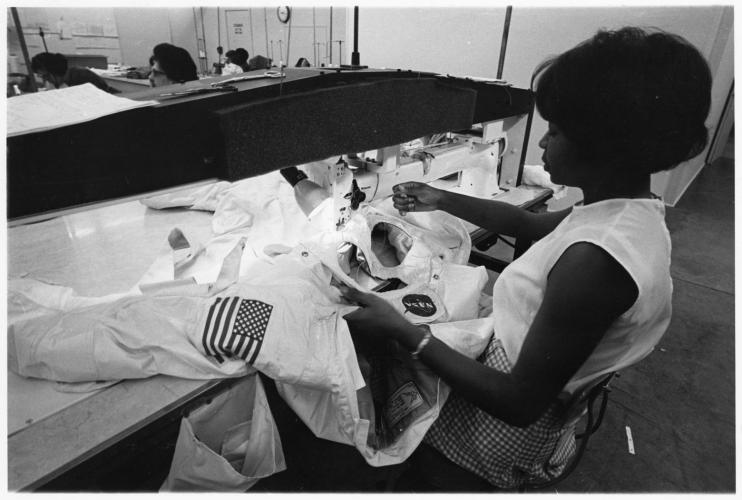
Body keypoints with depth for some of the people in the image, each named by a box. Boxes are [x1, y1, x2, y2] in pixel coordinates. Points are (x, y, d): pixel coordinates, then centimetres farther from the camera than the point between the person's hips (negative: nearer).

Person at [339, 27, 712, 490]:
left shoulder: (595, 261, -35)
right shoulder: (638, 209, -5)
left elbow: (521, 402, -29)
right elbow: (531, 223, 10)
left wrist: (402, 330, -29)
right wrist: (442, 200, 11)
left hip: (505, 427, -8)